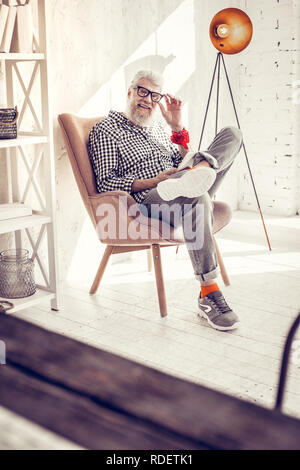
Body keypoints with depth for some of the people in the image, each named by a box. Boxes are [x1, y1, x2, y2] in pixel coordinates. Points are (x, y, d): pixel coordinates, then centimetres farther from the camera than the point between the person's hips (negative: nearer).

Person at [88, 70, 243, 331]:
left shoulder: (156, 127, 31)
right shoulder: (106, 130, 9)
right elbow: (106, 183, -3)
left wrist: (177, 127, 14)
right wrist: (154, 181, -14)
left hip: (186, 198, 7)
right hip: (149, 204, -7)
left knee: (232, 134, -3)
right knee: (196, 197, -42)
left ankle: (202, 166, -36)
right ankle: (208, 295, -39)